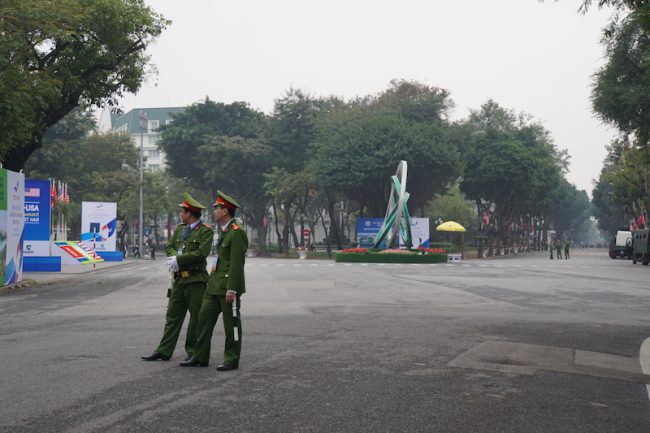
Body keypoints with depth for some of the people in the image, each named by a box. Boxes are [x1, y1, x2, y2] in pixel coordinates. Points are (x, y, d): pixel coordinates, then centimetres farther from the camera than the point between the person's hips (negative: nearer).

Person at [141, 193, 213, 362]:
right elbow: (169, 247, 12)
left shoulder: (206, 231, -7)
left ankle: (192, 350, 14)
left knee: (197, 317, 2)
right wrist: (175, 257, -10)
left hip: (196, 280, -6)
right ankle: (164, 351, 10)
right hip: (179, 278, 6)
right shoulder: (179, 229, 15)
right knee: (173, 315, 7)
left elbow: (201, 253, -17)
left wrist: (179, 260, -15)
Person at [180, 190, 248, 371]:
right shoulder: (225, 231, 17)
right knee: (204, 318, 10)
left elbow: (237, 264, -19)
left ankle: (232, 360, 9)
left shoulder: (237, 233, -14)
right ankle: (200, 357, 17)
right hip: (215, 285, 10)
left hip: (228, 287, -10)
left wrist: (231, 289, -22)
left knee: (231, 324, 0)